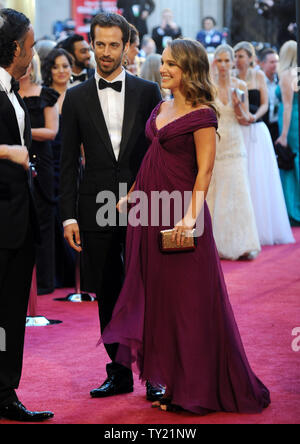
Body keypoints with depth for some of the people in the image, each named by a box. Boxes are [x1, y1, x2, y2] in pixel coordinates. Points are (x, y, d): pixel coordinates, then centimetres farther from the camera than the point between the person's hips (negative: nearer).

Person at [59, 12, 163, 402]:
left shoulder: (148, 92, 4)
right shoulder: (76, 98, 6)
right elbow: (68, 162, 5)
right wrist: (69, 216, -1)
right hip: (97, 211, 1)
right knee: (108, 296, 8)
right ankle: (119, 373, 18)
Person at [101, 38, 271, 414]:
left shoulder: (202, 115, -10)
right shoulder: (161, 109, 13)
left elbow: (204, 171, -16)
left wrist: (191, 215, -26)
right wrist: (130, 196, 16)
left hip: (178, 212, -8)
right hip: (150, 210, 8)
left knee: (187, 301, -2)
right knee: (157, 296, 11)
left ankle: (196, 389, 8)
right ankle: (172, 380, 21)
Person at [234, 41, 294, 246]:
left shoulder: (259, 76, 7)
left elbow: (264, 104, 5)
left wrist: (254, 116, -14)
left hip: (257, 131, 1)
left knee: (259, 178, -1)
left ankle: (264, 228, 7)